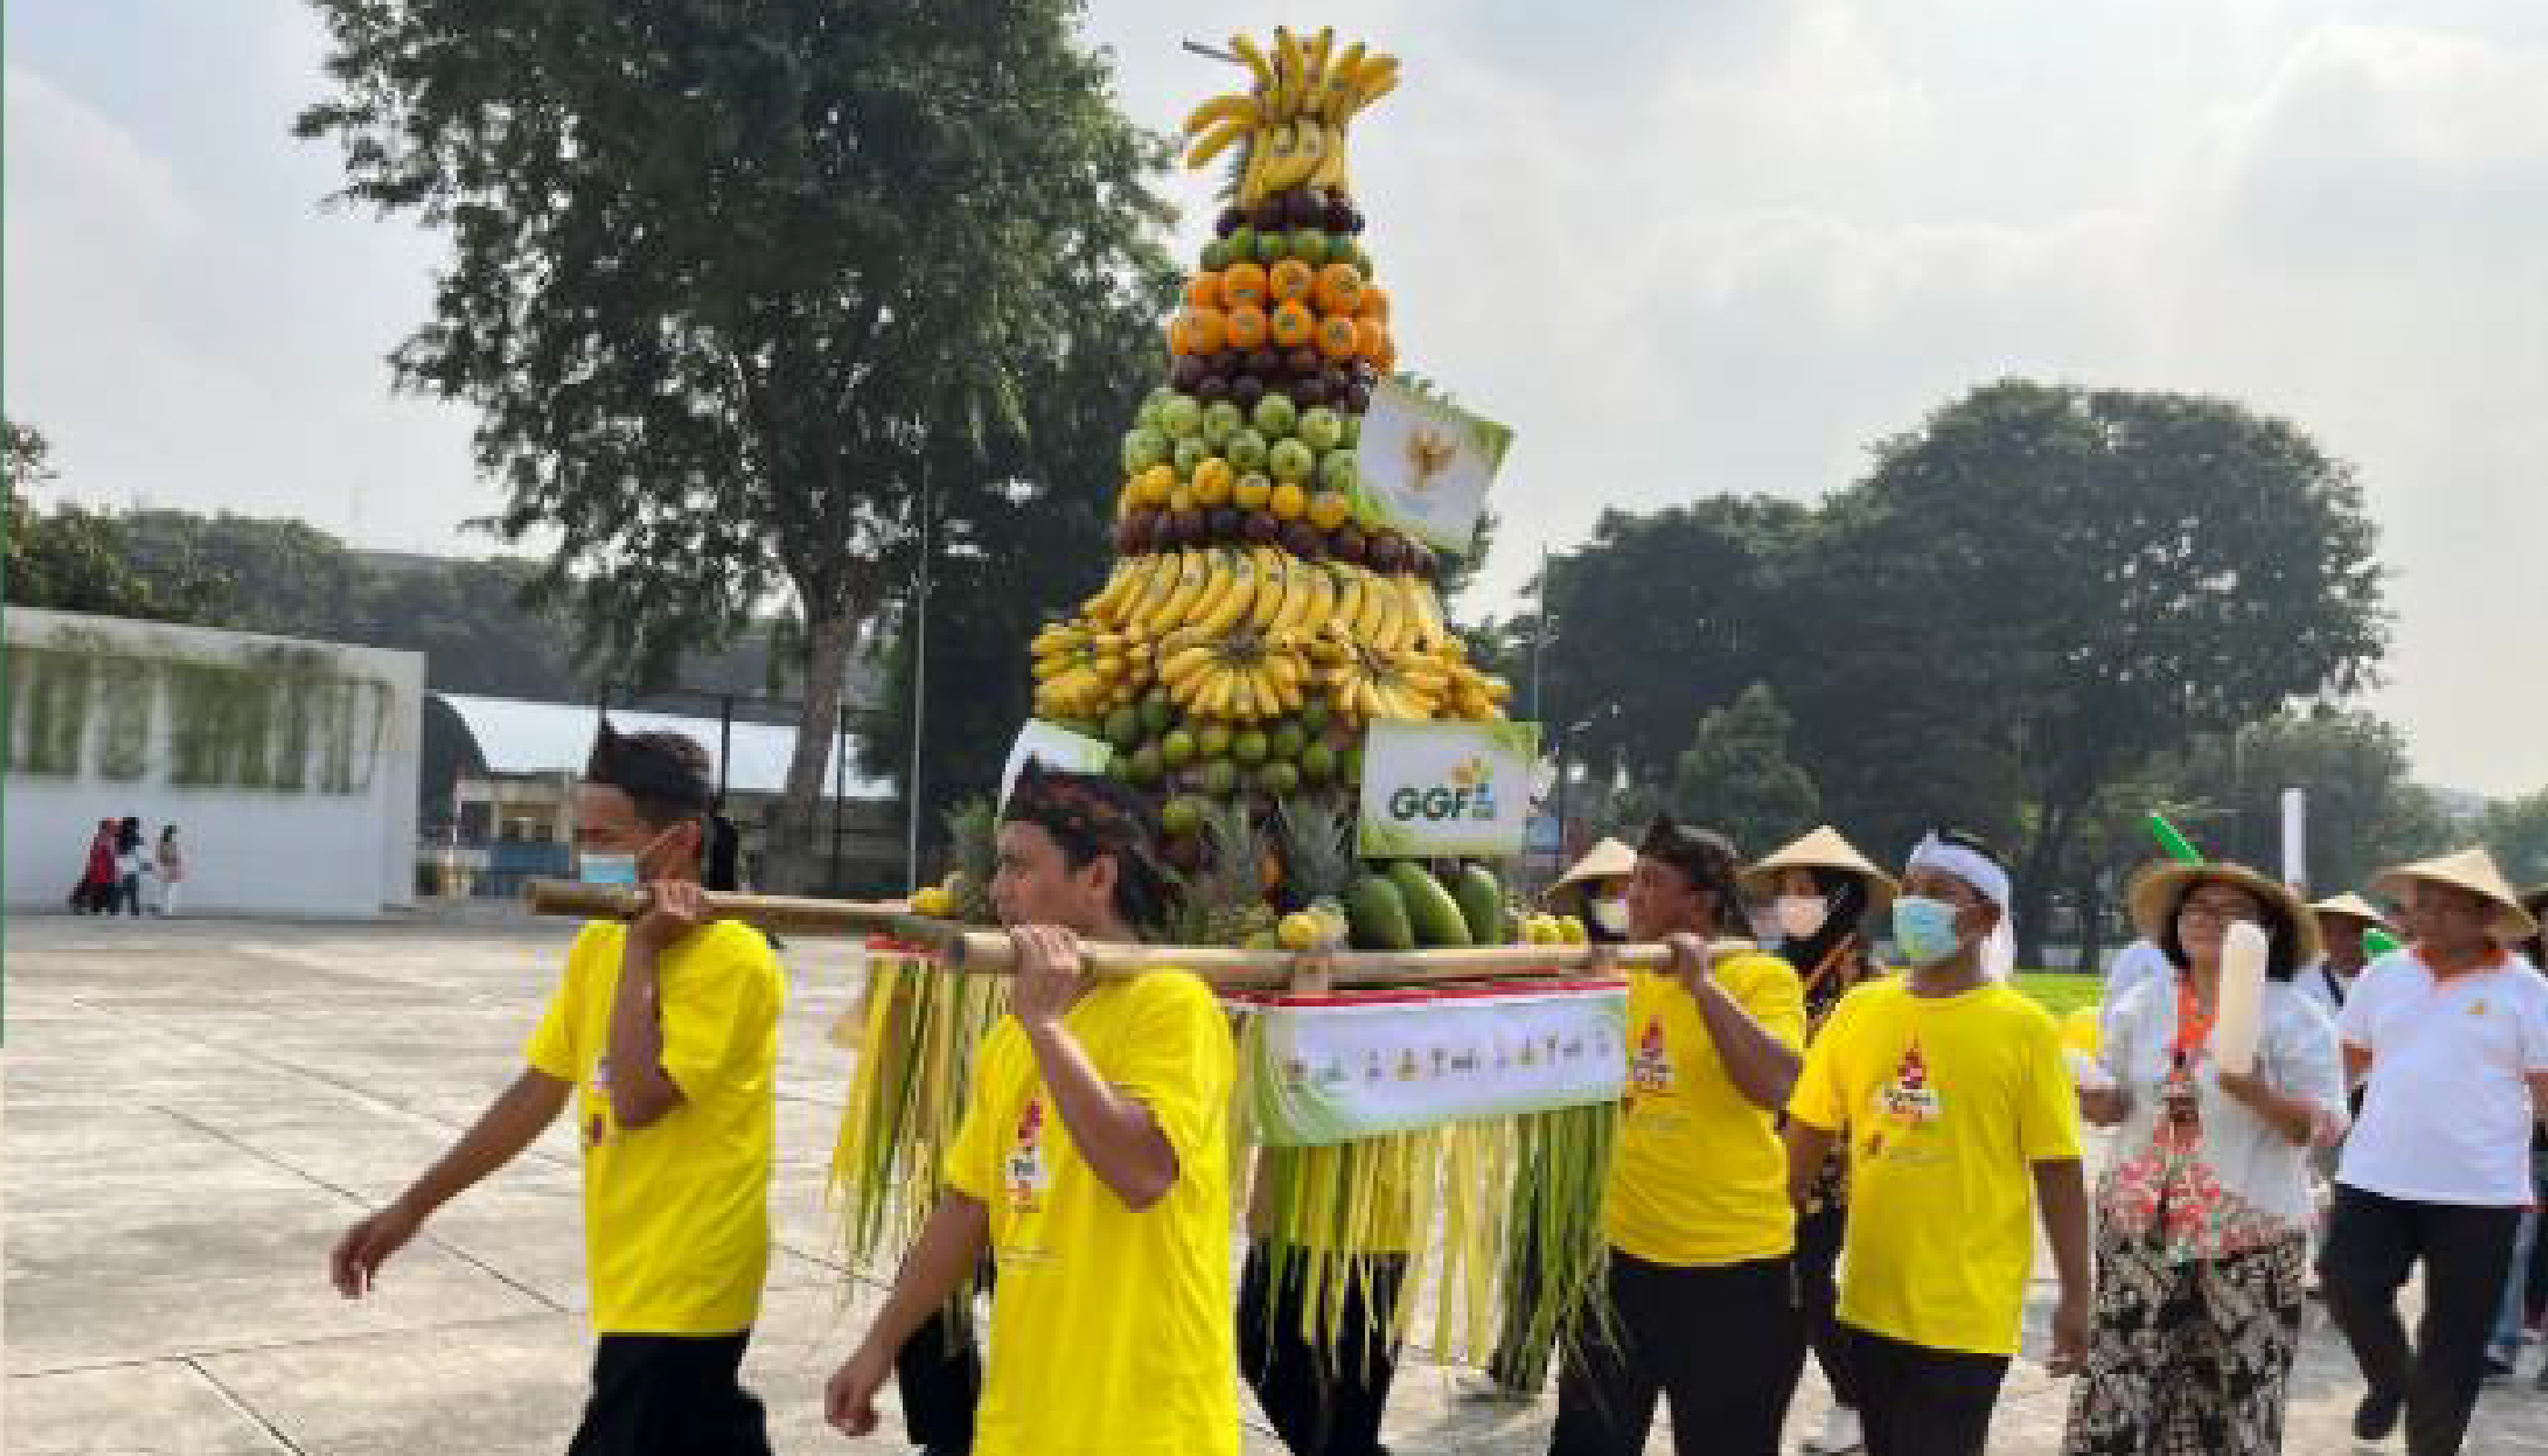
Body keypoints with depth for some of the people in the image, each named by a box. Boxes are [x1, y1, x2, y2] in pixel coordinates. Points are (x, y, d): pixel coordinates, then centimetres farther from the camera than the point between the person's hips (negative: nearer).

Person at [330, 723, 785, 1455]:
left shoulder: (730, 955, -18)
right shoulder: (597, 945, 7)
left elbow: (637, 1098, -27)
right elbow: (539, 1091, 13)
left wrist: (642, 950, -20)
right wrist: (412, 1207, 12)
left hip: (682, 1289, -8)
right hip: (636, 1278, 8)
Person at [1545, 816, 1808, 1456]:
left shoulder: (1763, 977, -10)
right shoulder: (1620, 975, 7)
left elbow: (1775, 1087, -25)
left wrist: (1702, 983, -26)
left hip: (1735, 1264, -5)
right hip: (1624, 1250, 5)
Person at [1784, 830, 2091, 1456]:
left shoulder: (2024, 1027, -8)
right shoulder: (1859, 1007, 3)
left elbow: (2058, 1170, -6)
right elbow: (1809, 1134, 9)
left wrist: (2075, 1295, -4)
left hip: (1966, 1311, -4)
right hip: (1870, 1301, 5)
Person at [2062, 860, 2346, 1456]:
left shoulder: (2294, 1014, -4)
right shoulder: (2142, 1003, 7)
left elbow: (2323, 1125, -10)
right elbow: (2109, 1103, 13)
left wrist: (2252, 1091, -27)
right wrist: (2093, 1099, -11)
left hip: (2249, 1234, -3)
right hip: (2139, 1226, 3)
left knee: (2234, 1401, 5)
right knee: (2118, 1388, 1)